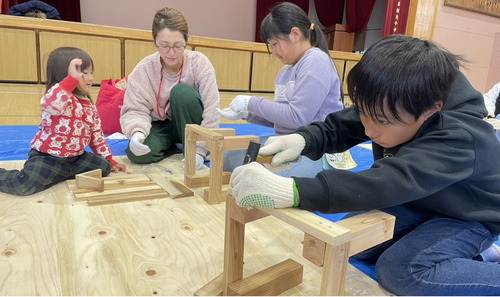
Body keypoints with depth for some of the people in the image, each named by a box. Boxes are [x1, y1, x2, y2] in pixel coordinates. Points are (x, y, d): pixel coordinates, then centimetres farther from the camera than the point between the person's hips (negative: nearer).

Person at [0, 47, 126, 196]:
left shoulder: (90, 106, 7)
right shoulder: (58, 99, -17)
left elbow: (97, 135, 13)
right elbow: (51, 103, -45)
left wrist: (110, 160, 12)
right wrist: (72, 78, -53)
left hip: (75, 157, 7)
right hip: (47, 157, -7)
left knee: (104, 167, -4)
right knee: (24, 185, -25)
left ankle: (62, 174, 11)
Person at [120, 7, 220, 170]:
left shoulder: (199, 62, -18)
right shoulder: (143, 69, -14)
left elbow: (212, 110, -22)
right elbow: (135, 110, -14)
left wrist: (199, 150, -29)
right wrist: (137, 132, -38)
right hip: (161, 126, 1)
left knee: (181, 91, -31)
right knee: (136, 154, -29)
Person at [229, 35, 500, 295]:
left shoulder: (458, 139, -39)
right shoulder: (390, 107, -18)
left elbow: (384, 184, -53)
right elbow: (338, 128, -10)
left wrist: (291, 191, -64)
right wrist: (302, 139, -34)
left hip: (469, 216, -7)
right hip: (419, 202, 8)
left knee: (399, 270, -29)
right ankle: (465, 250, 6)